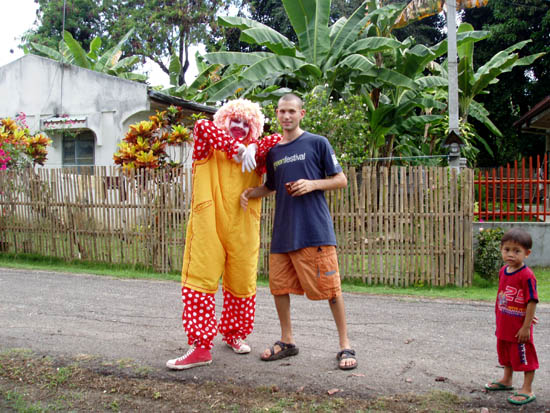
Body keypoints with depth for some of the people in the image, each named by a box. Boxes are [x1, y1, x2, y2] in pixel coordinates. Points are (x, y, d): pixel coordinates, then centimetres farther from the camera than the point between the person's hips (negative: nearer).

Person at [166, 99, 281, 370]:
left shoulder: (254, 153, 16)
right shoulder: (209, 147, 10)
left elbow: (280, 140, 6)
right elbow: (202, 127, -9)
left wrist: (253, 148, -10)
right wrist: (235, 148, -17)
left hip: (242, 231, 3)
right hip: (207, 227, -2)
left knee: (242, 285, 9)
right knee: (199, 280, -7)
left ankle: (234, 334, 32)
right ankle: (200, 346, -1)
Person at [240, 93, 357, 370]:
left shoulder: (317, 143, 1)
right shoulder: (273, 152, 15)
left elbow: (341, 180, 2)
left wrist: (313, 184, -14)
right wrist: (250, 193, 9)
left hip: (315, 228, -5)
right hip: (282, 231, 5)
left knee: (329, 287, -3)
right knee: (279, 285, 9)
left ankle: (345, 346, 9)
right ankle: (286, 341, 25)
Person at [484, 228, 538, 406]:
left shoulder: (527, 276, -23)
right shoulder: (503, 271, 2)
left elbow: (532, 301, -21)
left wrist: (526, 326, -21)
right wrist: (499, 320, 17)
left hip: (519, 328, -9)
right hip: (504, 326, 9)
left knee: (524, 356, 6)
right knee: (505, 352, 25)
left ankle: (527, 390, 19)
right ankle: (506, 381, 44)